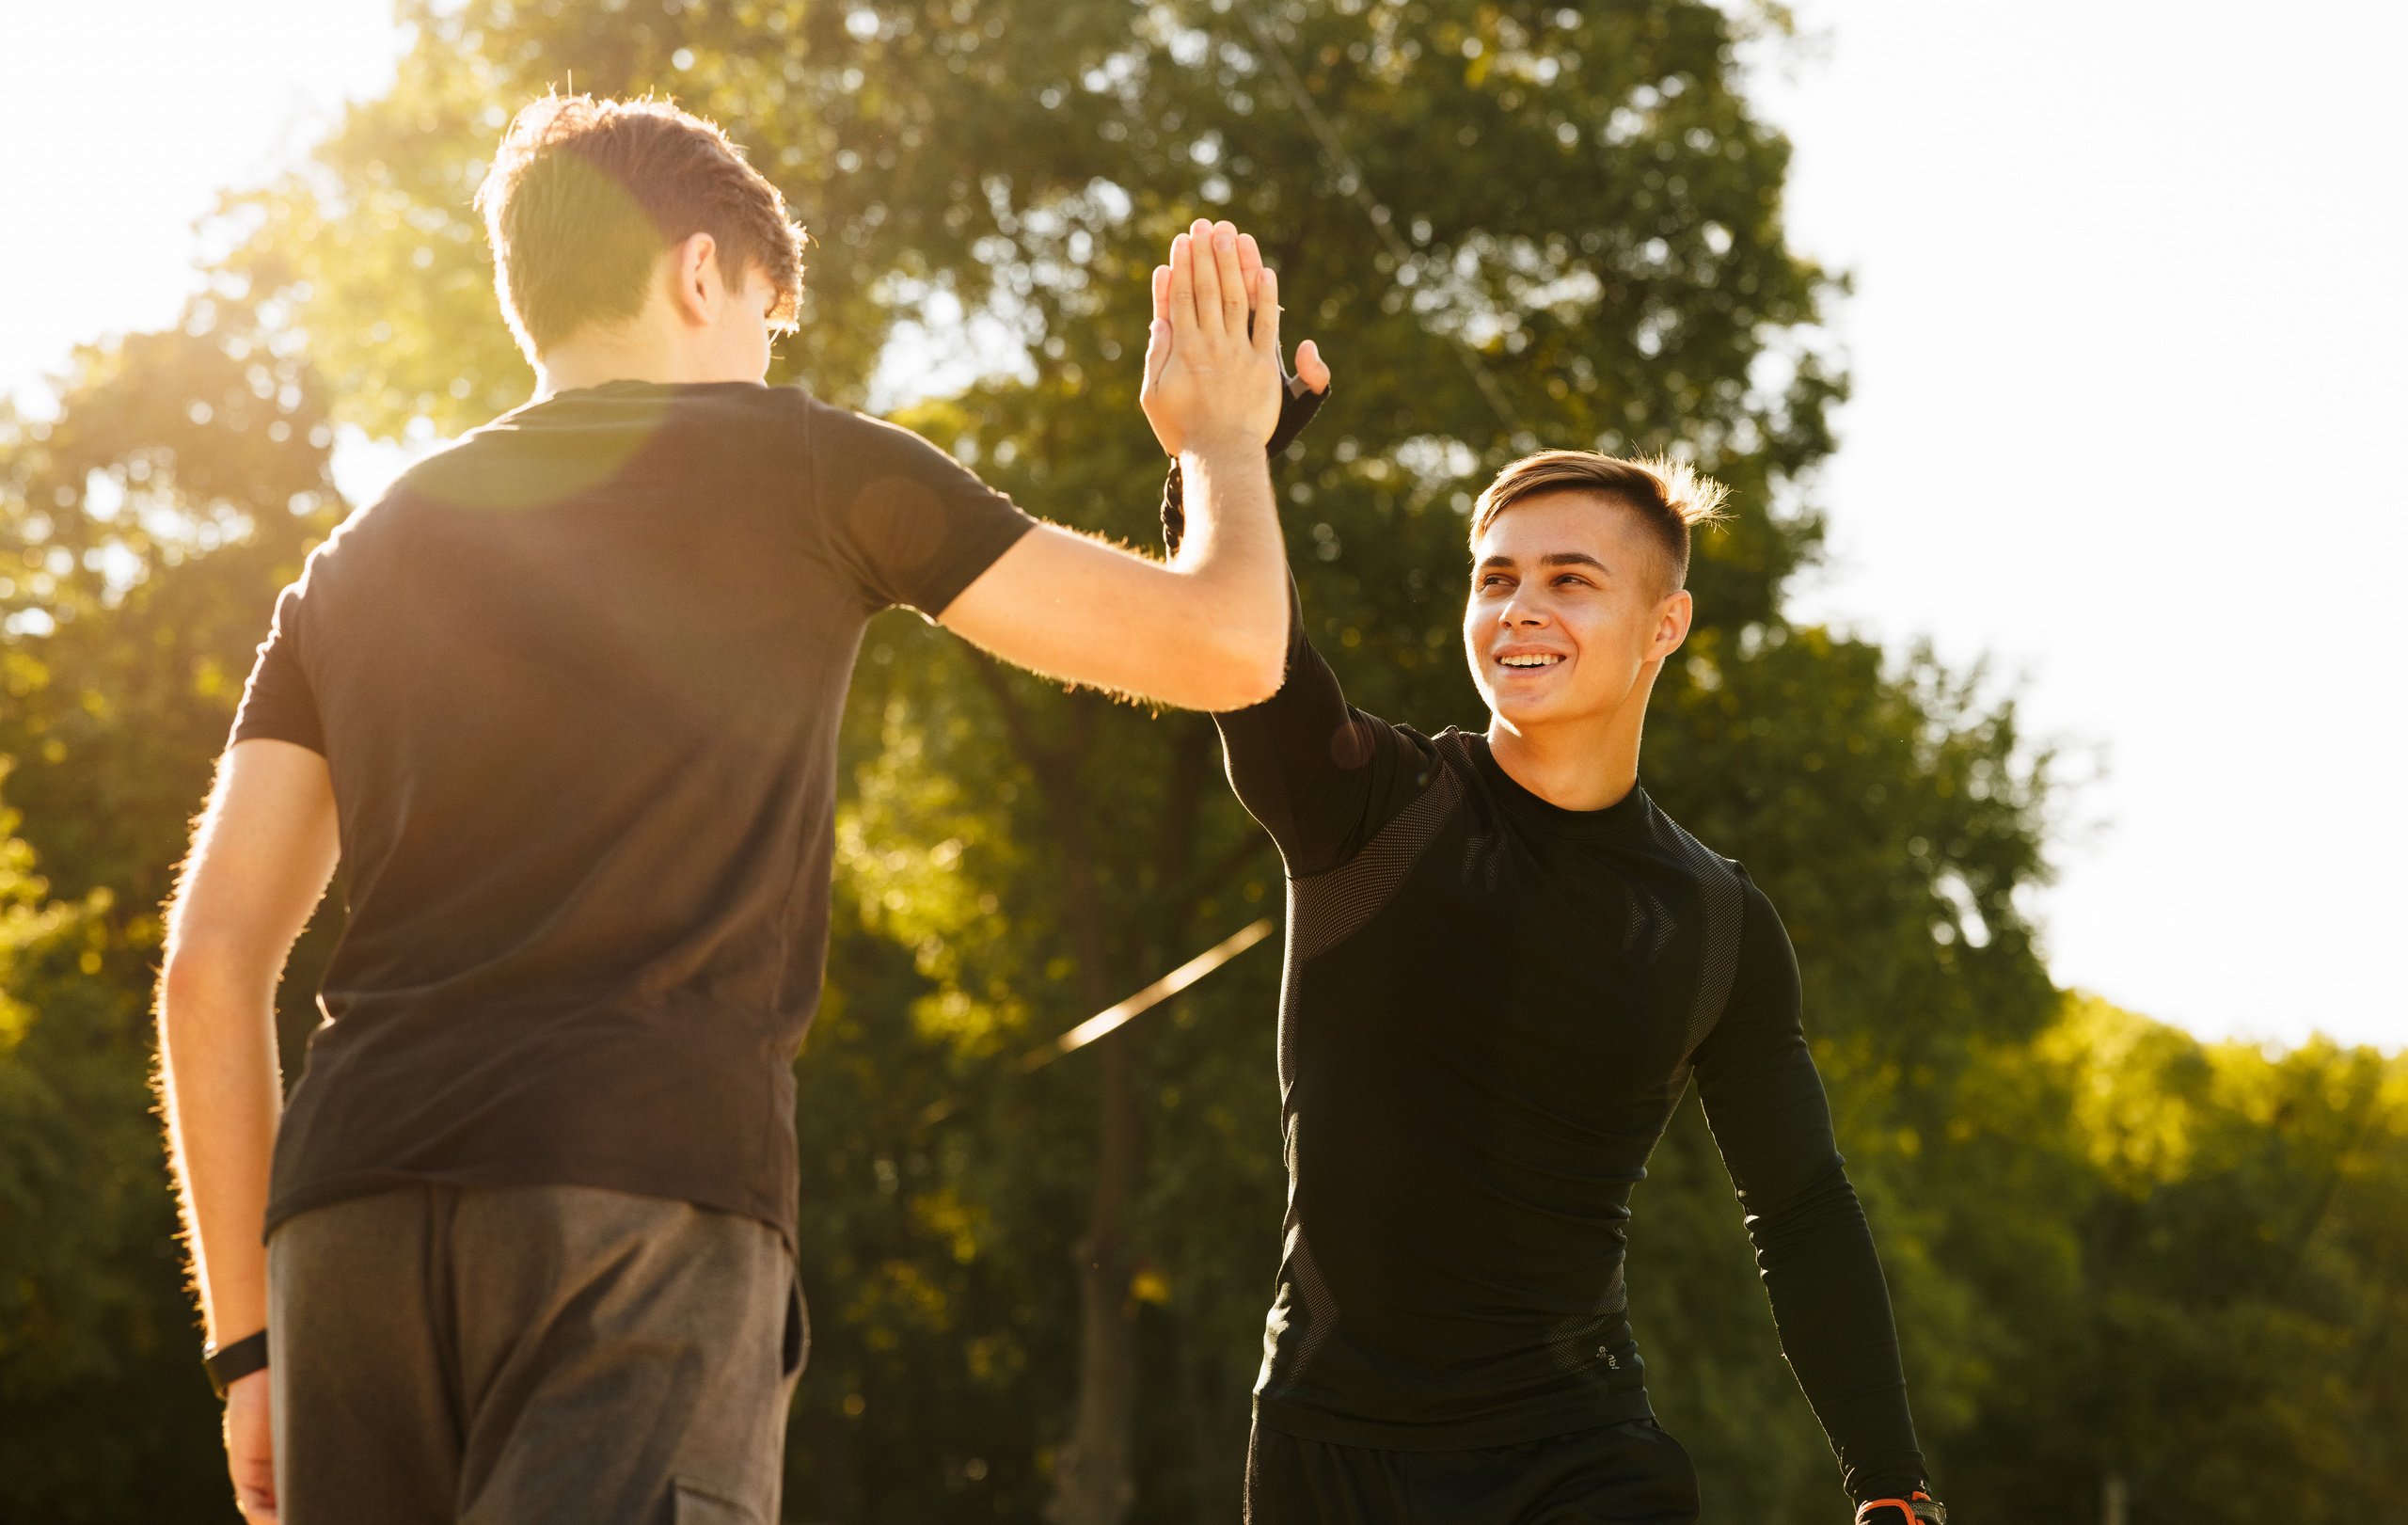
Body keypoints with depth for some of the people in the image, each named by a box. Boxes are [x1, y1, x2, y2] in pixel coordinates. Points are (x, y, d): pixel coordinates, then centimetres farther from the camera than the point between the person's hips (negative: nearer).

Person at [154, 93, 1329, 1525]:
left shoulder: (359, 563, 24)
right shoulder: (803, 466, 12)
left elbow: (212, 961, 17)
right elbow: (1224, 646, 11)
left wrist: (249, 1341, 20)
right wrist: (1223, 442, 32)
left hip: (348, 1199, 5)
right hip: (650, 1187, -5)